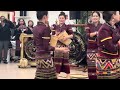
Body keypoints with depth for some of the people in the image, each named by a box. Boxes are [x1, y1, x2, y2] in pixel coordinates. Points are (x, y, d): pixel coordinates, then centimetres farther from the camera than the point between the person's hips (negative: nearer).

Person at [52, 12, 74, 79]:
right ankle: (57, 74, 14)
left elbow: (72, 35, -8)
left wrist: (67, 37, -25)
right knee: (57, 60, 4)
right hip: (57, 45, 4)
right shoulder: (55, 27, 12)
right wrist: (55, 35, -6)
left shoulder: (68, 27, 1)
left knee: (66, 60, -2)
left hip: (65, 45, -4)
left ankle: (68, 76, 6)